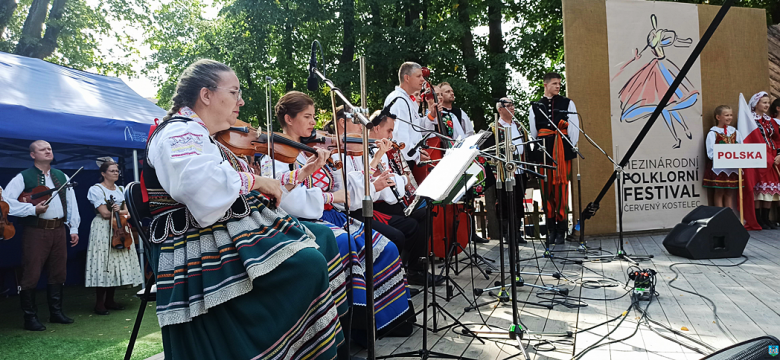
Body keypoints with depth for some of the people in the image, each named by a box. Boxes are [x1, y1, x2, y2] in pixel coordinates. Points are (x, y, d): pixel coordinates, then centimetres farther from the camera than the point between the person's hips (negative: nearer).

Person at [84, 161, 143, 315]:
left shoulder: (120, 190, 17)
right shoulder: (96, 189, -2)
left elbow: (126, 211, 10)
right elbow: (105, 213, -10)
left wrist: (119, 212, -11)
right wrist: (121, 213, 0)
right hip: (103, 229, -6)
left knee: (118, 263, 3)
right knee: (103, 263, -9)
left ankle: (110, 299, 11)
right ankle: (99, 303, -4)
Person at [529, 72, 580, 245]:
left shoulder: (568, 104, 10)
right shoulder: (535, 107, 14)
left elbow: (574, 127, 5)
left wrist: (572, 147, -3)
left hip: (562, 149, -1)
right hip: (544, 150, 2)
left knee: (562, 187, -5)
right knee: (547, 188, 2)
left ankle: (561, 229, 0)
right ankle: (551, 228, 9)